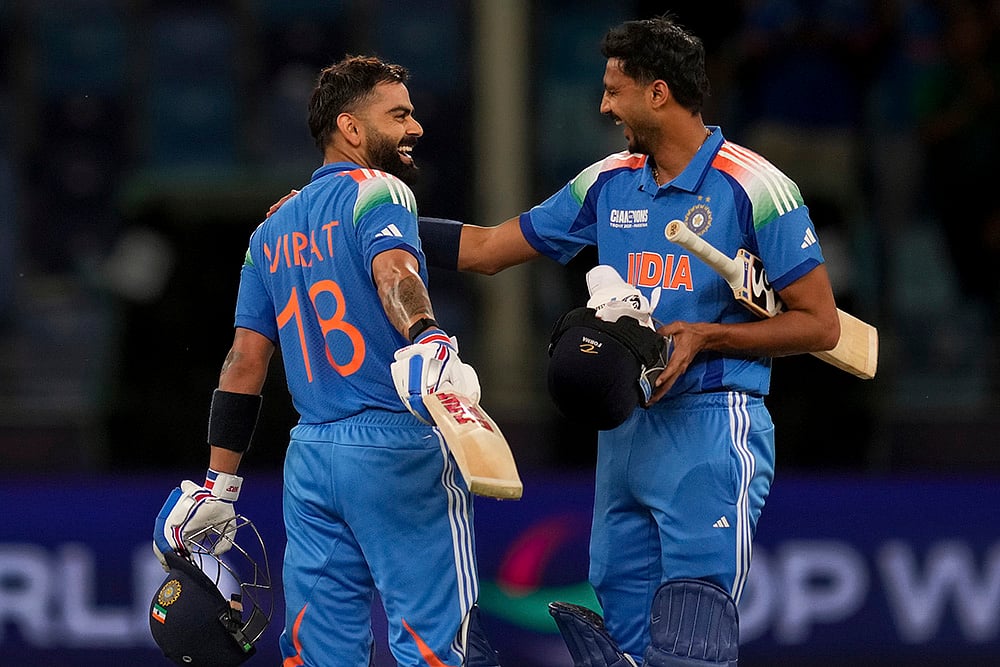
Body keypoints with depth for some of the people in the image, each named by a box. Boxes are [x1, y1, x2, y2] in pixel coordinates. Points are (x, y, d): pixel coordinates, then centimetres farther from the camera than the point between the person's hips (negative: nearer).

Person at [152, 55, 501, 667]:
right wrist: (424, 340, -45)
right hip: (398, 452, -7)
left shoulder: (275, 230, 18)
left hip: (309, 457, 7)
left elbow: (245, 363, 17)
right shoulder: (377, 192, -4)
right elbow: (394, 270, -26)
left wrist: (218, 485, 19)